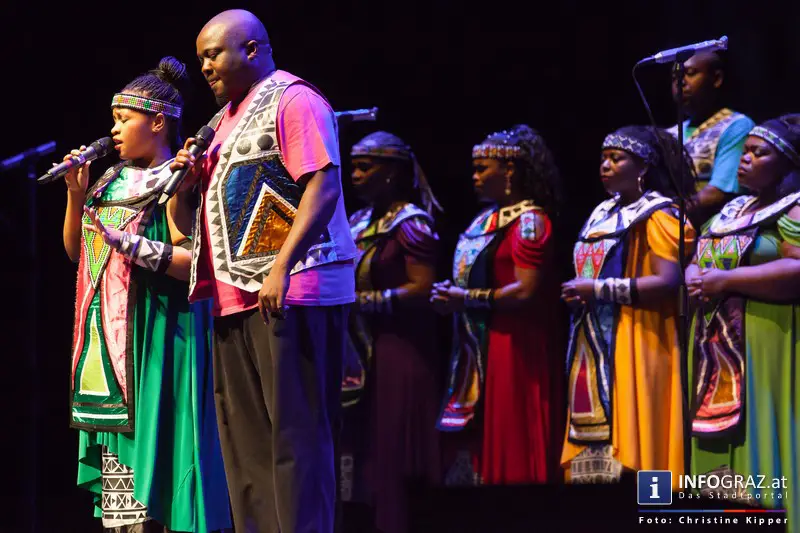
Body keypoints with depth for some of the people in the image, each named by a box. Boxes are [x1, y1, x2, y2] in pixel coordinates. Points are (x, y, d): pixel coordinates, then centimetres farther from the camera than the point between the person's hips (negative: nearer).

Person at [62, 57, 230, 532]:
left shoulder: (172, 183, -7)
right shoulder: (114, 181, 16)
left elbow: (190, 262, -16)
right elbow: (76, 252, 18)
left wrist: (128, 243, -23)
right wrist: (76, 195, 6)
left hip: (155, 333, -8)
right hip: (108, 336, 8)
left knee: (153, 446, -9)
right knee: (116, 444, 5)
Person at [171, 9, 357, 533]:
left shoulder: (293, 100, -5)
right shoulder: (228, 117, 23)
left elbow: (323, 186, -15)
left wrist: (282, 268, -23)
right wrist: (195, 177, 8)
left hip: (288, 293, -9)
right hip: (235, 295, 9)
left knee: (294, 429, -9)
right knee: (245, 435, 8)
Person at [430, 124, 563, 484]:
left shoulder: (529, 221, -11)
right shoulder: (487, 220, 17)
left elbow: (526, 291, -20)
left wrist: (465, 299, -15)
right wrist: (451, 295, 4)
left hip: (513, 347, -9)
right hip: (479, 347, 9)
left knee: (511, 449, -7)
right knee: (476, 440, 8)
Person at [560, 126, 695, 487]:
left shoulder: (657, 216, -8)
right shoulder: (603, 215, 18)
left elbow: (669, 282, -19)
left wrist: (598, 289, -17)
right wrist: (578, 294, 7)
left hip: (633, 347, -8)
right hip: (594, 348, 8)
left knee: (627, 442, -11)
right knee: (596, 448, 4)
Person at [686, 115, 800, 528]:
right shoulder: (733, 210, 19)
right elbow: (697, 261, 24)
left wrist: (726, 281, -19)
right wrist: (695, 278, -1)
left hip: (764, 346, -9)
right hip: (718, 345, 9)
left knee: (757, 433, -11)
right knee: (725, 432, 7)